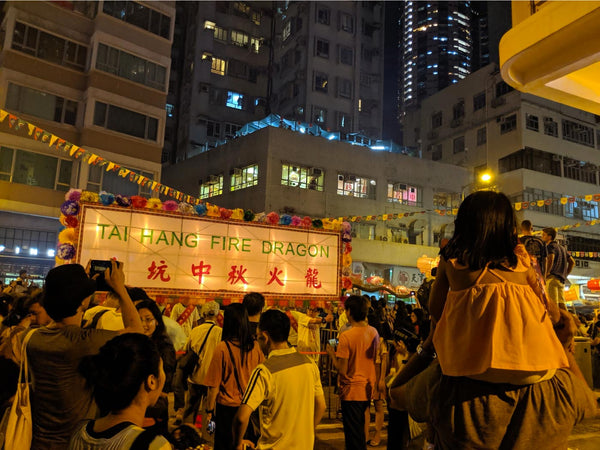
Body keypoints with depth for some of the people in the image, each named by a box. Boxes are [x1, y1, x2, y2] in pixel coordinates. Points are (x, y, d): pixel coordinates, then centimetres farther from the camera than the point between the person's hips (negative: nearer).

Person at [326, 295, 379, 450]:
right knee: (359, 428, 24)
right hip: (368, 389, 7)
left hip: (352, 391, -6)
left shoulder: (346, 336, -23)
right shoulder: (374, 332, -2)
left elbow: (342, 370, -20)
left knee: (353, 433, 7)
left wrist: (332, 354, -5)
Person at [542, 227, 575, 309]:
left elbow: (550, 259, -24)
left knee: (553, 304, -13)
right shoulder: (561, 247, 24)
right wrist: (565, 274, 21)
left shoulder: (550, 246, -4)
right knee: (561, 303, 7)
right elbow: (572, 262, 26)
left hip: (552, 277, -9)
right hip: (561, 279, 9)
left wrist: (546, 274, -17)